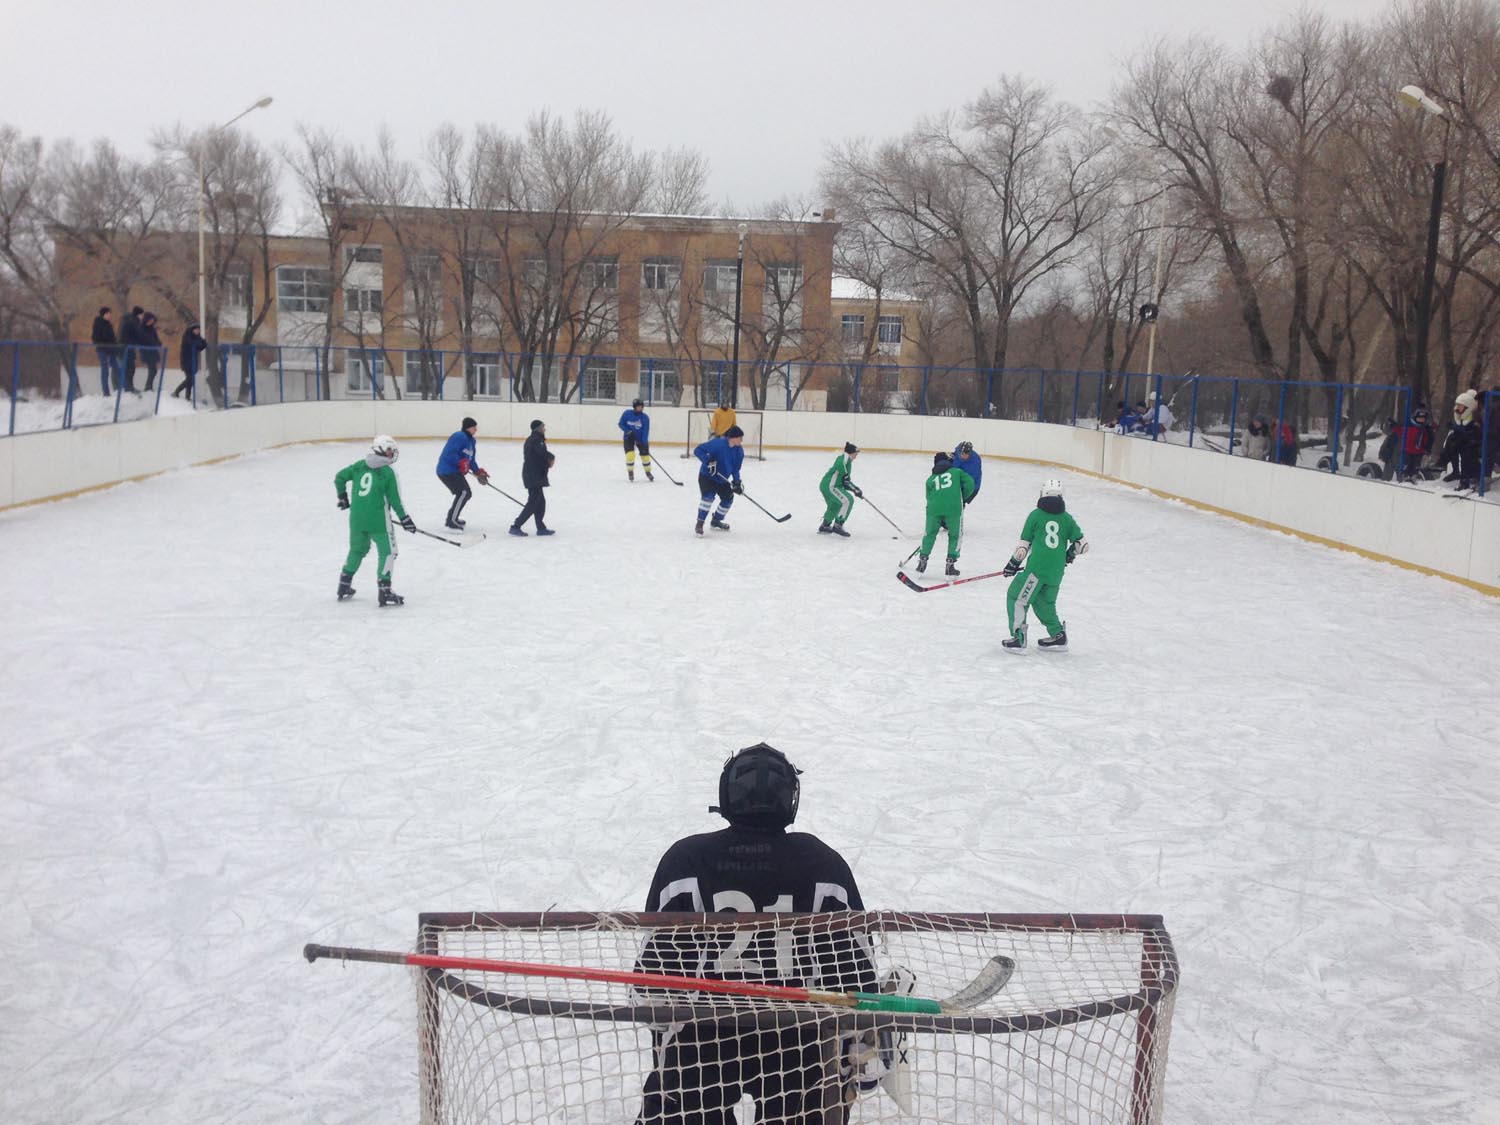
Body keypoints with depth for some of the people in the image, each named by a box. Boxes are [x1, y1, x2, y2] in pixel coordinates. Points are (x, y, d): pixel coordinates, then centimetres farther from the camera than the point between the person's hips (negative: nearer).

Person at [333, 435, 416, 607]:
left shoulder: (359, 465, 6)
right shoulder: (388, 472, -9)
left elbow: (339, 477, 13)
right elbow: (395, 499, -7)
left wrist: (342, 496, 28)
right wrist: (405, 519, 1)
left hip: (356, 517, 6)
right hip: (377, 520, -6)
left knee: (357, 549, 24)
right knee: (387, 552, 3)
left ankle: (344, 586, 30)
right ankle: (385, 591, -4)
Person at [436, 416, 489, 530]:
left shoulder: (471, 441, 16)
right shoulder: (459, 437, -17)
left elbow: (471, 460, 18)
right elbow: (449, 453, -25)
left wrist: (478, 472, 7)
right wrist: (461, 463, -26)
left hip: (455, 471, 11)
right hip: (447, 471, -11)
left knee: (467, 493, 19)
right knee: (464, 492, -18)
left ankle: (451, 518, 31)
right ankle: (451, 522, -18)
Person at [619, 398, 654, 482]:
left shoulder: (645, 417, -15)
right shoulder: (627, 414, -13)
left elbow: (645, 431, -18)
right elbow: (621, 424, -3)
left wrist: (645, 444, -27)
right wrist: (628, 431, -20)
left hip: (640, 438, 1)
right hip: (629, 437, -1)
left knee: (645, 454, 0)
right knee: (630, 454, -17)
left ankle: (648, 472, 23)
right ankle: (630, 472, 4)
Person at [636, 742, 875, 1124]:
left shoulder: (685, 859, -2)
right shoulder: (822, 862, 1)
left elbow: (661, 956, -1)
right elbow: (852, 956, 3)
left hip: (703, 1039, -1)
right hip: (799, 1041, 1)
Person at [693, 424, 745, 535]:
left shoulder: (739, 451, -6)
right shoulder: (718, 443, -28)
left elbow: (736, 468, 4)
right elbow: (698, 450, -28)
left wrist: (737, 481, -12)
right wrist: (708, 461, -38)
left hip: (722, 479, 7)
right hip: (707, 476, -7)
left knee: (728, 498, 7)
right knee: (708, 496, -24)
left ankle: (716, 521, 29)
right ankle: (699, 524, -15)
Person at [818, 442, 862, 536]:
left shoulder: (848, 461, 21)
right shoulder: (845, 457, -7)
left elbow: (845, 482, 23)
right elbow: (839, 465, -24)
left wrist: (855, 489, 14)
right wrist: (845, 476, -19)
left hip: (825, 485, 11)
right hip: (830, 486, -11)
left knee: (835, 505, 29)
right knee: (848, 500, -17)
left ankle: (824, 526, 44)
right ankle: (838, 525, -18)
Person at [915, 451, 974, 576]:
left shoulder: (930, 479, 23)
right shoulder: (957, 472, 18)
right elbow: (969, 483, 4)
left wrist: (942, 521, 29)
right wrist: (963, 498, 21)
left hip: (934, 507, 2)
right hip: (954, 507, -2)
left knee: (930, 533, 22)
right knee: (955, 536, 14)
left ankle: (922, 560, 19)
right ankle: (950, 564, 8)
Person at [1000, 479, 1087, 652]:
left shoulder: (1036, 514, 4)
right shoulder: (1067, 518, 12)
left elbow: (1024, 543, 4)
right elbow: (1082, 543, 14)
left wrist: (1013, 564, 14)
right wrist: (1069, 555, 33)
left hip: (1037, 567, -5)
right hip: (1056, 572, 5)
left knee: (1016, 597, 2)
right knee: (1044, 602, 22)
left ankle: (1018, 637, -7)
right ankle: (1058, 635, 22)